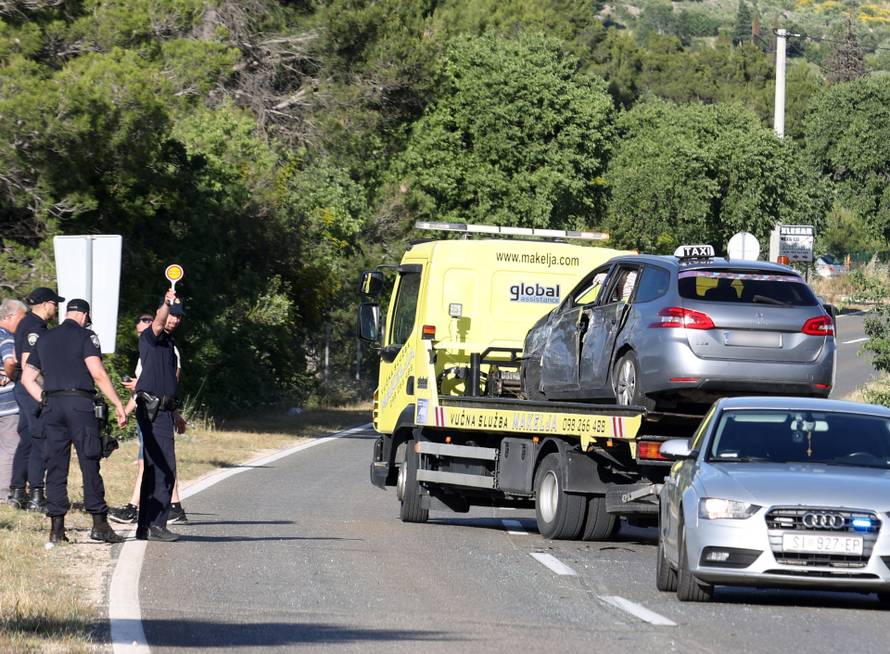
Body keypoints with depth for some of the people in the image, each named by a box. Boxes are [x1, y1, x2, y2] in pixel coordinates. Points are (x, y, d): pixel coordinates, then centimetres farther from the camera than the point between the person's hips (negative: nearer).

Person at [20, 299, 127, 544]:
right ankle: (99, 523, -7)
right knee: (90, 464, -4)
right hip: (79, 404, -5)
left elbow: (27, 378, 17)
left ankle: (56, 528, 1)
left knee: (55, 467, 5)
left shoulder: (45, 339, 18)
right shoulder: (84, 336, 0)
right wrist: (118, 405, -7)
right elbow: (98, 374, -10)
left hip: (52, 405, 5)